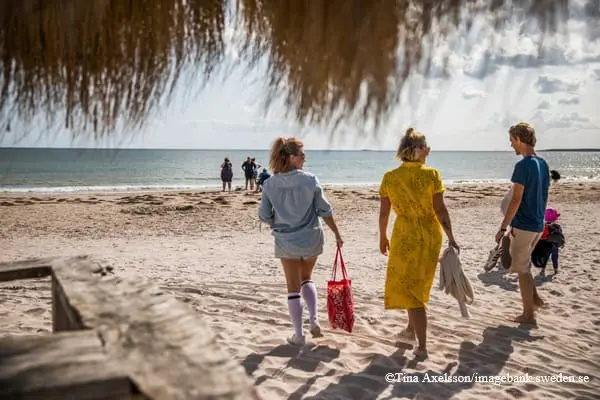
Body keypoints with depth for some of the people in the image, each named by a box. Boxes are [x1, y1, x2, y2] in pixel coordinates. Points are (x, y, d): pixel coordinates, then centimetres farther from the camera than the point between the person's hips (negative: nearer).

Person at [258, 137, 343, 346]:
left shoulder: (270, 184, -8)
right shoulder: (310, 180, -12)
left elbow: (264, 216, -3)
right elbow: (324, 210, -7)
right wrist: (337, 234, 4)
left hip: (286, 241, 0)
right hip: (311, 239, 0)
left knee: (293, 287, 12)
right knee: (306, 278, 25)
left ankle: (298, 334, 16)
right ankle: (314, 318, 9)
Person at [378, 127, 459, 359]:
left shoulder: (390, 177, -6)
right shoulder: (431, 174, -9)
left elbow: (383, 212, -2)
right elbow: (440, 209, -11)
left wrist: (383, 238, 11)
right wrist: (451, 238, -5)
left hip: (405, 235, -2)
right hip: (430, 235, 2)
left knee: (407, 286, 7)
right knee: (418, 284, 22)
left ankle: (422, 346, 3)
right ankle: (412, 329, 38)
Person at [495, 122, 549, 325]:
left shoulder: (523, 165, -18)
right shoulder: (543, 164, 8)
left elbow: (516, 199, -20)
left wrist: (504, 227, -16)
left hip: (524, 225, -8)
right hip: (538, 224, 8)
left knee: (521, 269, 3)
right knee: (523, 263, 24)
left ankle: (529, 314, 11)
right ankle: (535, 298, 25)